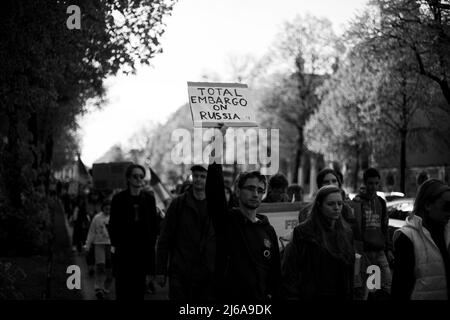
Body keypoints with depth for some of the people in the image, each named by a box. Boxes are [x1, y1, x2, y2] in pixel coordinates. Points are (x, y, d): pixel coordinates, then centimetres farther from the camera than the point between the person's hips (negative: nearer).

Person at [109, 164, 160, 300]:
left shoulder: (149, 198, 6)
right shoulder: (118, 198, 0)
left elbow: (155, 223, 9)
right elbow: (113, 224, 2)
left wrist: (152, 242, 3)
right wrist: (114, 244, -3)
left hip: (143, 249, 2)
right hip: (124, 249, -2)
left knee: (139, 287, 5)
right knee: (123, 286, -2)